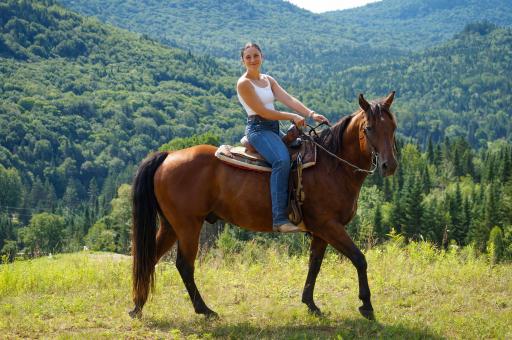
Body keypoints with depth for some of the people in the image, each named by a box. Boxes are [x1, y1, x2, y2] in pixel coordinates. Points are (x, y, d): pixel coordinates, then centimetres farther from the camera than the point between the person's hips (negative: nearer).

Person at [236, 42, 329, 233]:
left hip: (274, 129, 9)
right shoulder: (244, 83, -5)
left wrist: (310, 114, -9)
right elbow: (262, 111, -11)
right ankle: (280, 219, -38)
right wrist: (292, 117, -11)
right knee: (282, 160, -33)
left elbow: (289, 99, 6)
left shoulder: (268, 80, 18)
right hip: (258, 129, -9)